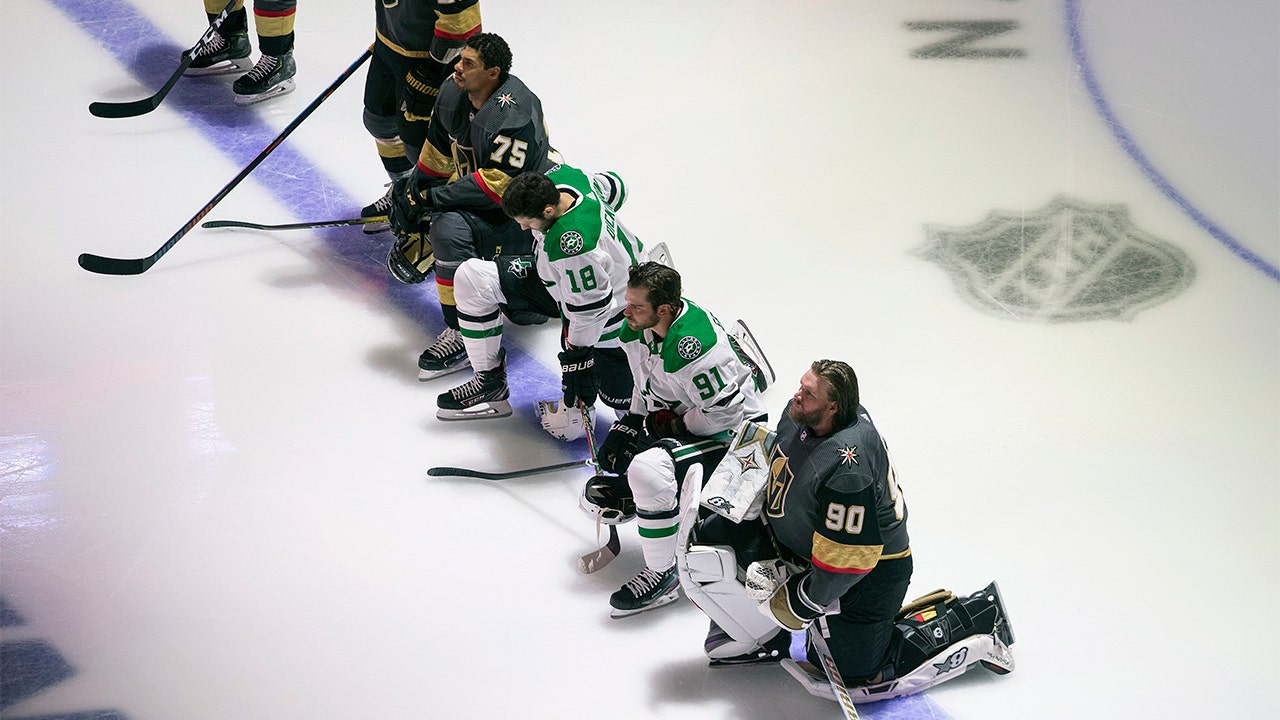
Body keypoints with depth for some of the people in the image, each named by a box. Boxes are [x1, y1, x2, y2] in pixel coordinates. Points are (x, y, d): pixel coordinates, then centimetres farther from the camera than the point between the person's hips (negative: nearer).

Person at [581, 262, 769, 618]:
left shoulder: (692, 345, -33)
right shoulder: (638, 328, -5)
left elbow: (725, 411, -28)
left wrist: (673, 424, -17)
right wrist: (632, 424, 3)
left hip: (735, 432, -10)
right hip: (677, 422, 10)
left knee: (648, 468, -36)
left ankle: (662, 575, -21)